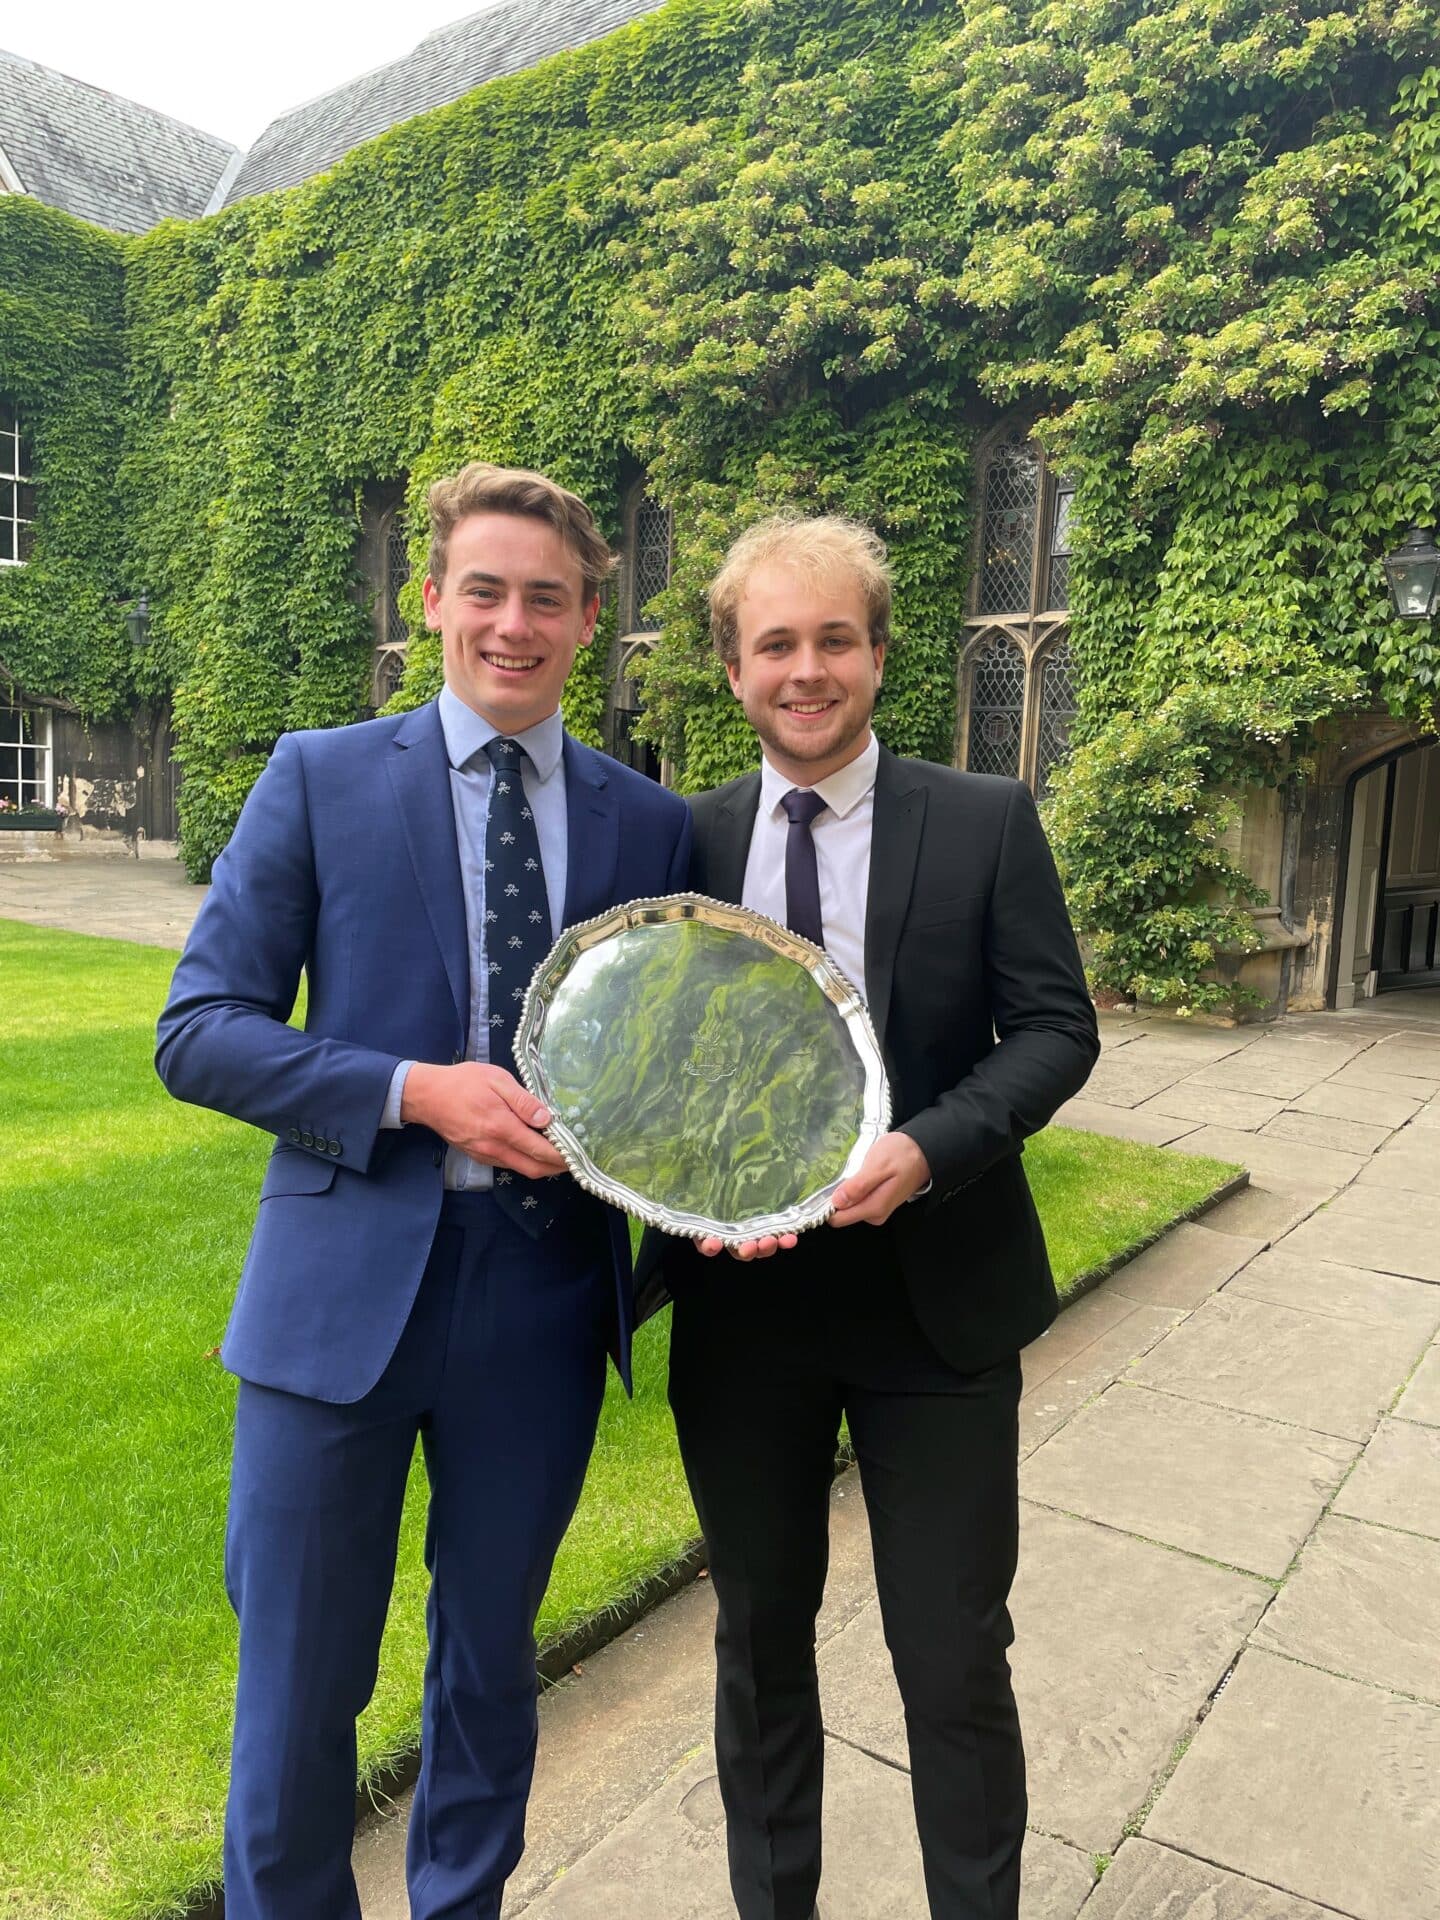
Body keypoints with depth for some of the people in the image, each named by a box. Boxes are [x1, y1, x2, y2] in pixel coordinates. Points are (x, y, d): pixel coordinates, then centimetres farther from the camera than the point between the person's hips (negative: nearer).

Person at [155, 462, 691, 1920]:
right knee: (297, 1688, 12)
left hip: (543, 1300, 2)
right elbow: (198, 1031, -5)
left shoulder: (649, 824, 4)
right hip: (347, 1288, -2)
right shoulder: (320, 780, -1)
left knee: (491, 1662, 22)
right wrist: (417, 1092, -18)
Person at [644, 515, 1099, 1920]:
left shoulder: (987, 823, -4)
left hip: (935, 1297, -2)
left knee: (954, 1658, 11)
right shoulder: (690, 839, 1)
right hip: (742, 1300, 3)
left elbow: (1056, 1027, -5)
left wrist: (928, 1148, -21)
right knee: (760, 1636, 21)